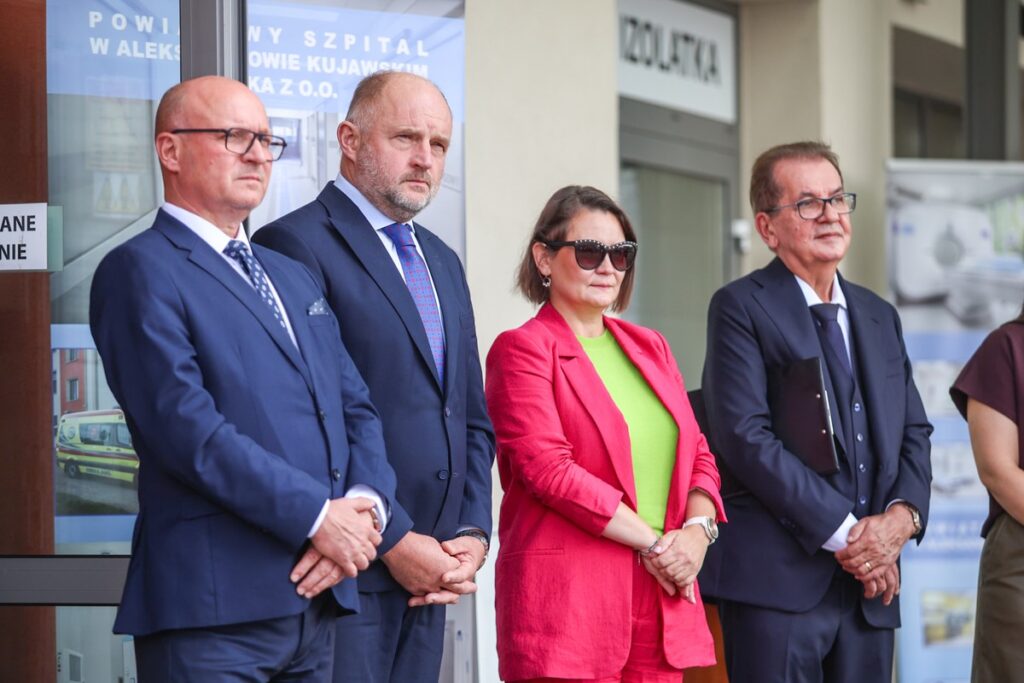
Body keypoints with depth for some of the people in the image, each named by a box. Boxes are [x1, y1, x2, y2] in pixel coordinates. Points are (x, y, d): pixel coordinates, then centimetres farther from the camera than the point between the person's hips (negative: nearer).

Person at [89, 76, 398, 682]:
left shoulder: (295, 278, 22)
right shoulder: (140, 272, -4)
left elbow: (357, 409, 17)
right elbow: (188, 429, -15)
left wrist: (366, 508, -4)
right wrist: (319, 516, -15)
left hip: (319, 599, 7)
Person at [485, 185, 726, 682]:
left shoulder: (649, 347, 20)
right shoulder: (521, 350, -1)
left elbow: (698, 454, 18)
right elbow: (548, 468, -12)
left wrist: (697, 528, -4)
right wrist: (653, 542, -12)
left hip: (662, 595, 6)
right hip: (569, 599, -6)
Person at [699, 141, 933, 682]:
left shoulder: (880, 317, 19)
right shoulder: (741, 308, -2)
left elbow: (914, 432, 17)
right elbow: (746, 436, -13)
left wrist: (903, 514, -5)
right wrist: (844, 533, -14)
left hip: (871, 586, 6)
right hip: (777, 580, -6)